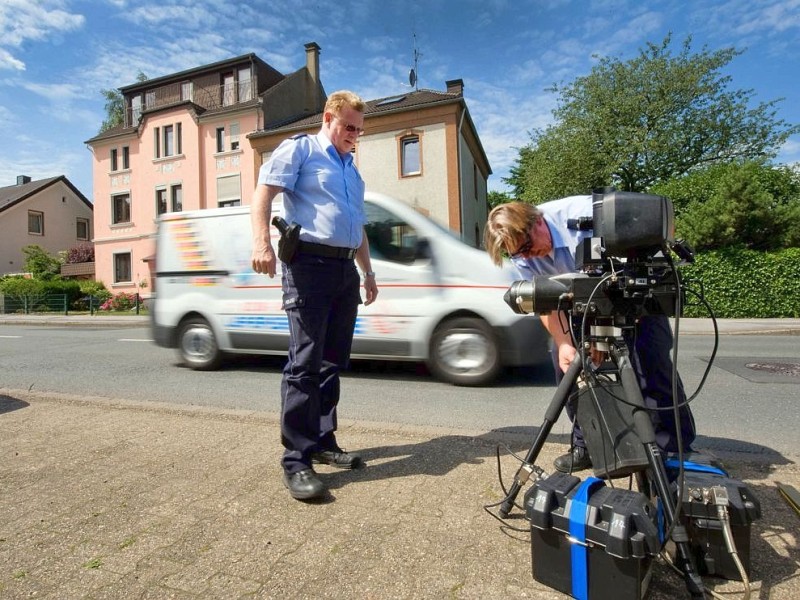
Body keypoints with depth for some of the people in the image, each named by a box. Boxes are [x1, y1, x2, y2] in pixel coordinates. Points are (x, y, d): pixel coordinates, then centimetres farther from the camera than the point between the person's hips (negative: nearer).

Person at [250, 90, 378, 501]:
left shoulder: (352, 169, 28)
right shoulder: (300, 149, 6)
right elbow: (264, 192, -7)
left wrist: (368, 272, 26)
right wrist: (262, 241, -24)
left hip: (346, 270, 8)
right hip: (309, 263, -8)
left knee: (333, 362, 8)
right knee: (305, 364, -11)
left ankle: (323, 442, 19)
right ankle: (296, 460, -3)